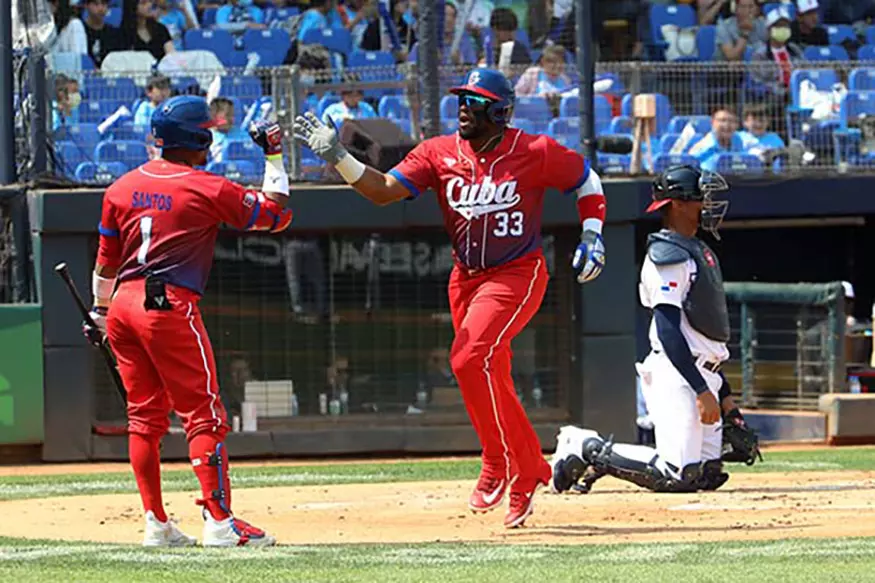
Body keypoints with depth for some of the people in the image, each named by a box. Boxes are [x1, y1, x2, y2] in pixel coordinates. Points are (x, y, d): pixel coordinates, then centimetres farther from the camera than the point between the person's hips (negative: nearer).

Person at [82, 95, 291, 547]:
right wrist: (275, 157, 10)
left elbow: (106, 261, 15)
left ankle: (155, 523, 12)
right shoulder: (208, 189, -6)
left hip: (123, 306, 6)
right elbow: (276, 214, 2)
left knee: (144, 416, 11)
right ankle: (219, 520, -10)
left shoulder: (122, 187, 10)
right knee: (204, 416, -3)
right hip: (170, 307, -6)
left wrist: (100, 312, 24)